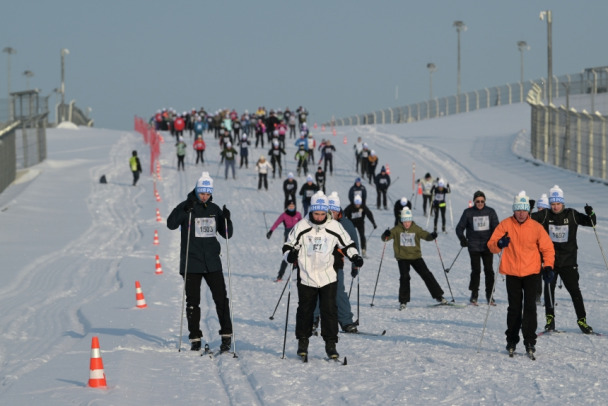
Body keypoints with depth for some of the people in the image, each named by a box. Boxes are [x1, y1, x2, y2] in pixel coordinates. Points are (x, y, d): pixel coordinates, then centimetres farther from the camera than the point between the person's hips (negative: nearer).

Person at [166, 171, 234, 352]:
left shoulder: (214, 209, 9)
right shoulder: (186, 206, -2)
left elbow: (226, 234, 12)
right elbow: (171, 224, -17)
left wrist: (227, 219, -7)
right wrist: (184, 210, -30)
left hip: (212, 262, 2)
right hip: (191, 263, -2)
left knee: (221, 298, -3)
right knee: (193, 301, 3)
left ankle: (226, 335, 3)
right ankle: (195, 338, 10)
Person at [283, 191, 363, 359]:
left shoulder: (334, 227, -3)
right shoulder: (301, 227, -6)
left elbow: (347, 245, 11)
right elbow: (288, 245, 4)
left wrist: (355, 257, -4)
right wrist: (290, 254, -16)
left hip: (328, 277, 0)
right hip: (306, 277, 0)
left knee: (329, 310, -4)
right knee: (305, 310, 8)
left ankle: (330, 344, 2)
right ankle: (303, 342, 23)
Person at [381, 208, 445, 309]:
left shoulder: (416, 229, 0)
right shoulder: (397, 229, -3)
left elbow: (425, 235, -8)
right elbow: (385, 238, -6)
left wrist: (432, 236, -30)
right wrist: (385, 235, -30)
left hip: (416, 256, 1)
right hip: (402, 258, -1)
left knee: (427, 275, 0)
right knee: (404, 277, -14)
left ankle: (438, 296, 10)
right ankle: (403, 301, -2)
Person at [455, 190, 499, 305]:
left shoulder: (490, 212, 5)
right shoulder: (468, 212, 3)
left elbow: (496, 227, 4)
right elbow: (459, 228, 6)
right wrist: (462, 239, -10)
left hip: (487, 246, 1)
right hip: (474, 247, -1)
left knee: (489, 270, 0)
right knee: (476, 270, -4)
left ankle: (489, 294, 9)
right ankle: (474, 294, 6)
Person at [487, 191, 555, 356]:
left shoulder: (536, 227, -1)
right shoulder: (505, 225, -1)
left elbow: (547, 248, 7)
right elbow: (491, 245, 0)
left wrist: (548, 267, -5)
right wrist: (499, 244, -23)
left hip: (531, 272, -1)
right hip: (512, 273, 1)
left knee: (530, 307, -7)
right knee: (514, 308, 7)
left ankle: (530, 341, -3)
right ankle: (512, 340, 18)